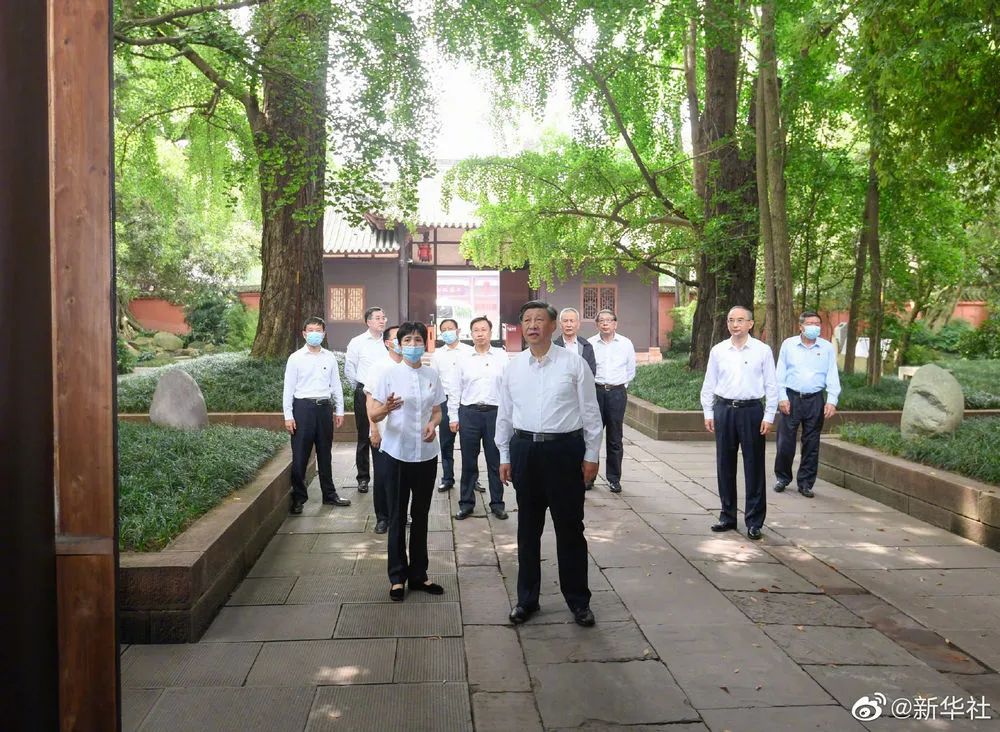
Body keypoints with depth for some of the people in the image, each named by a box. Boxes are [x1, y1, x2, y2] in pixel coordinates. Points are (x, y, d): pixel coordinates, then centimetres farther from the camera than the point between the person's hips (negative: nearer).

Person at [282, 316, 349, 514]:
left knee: (325, 453, 13)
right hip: (303, 406, -3)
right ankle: (298, 497, 12)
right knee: (300, 455, 0)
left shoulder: (330, 357, 7)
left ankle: (329, 494, 24)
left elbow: (336, 385, 11)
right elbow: (289, 388, -2)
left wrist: (339, 410, 10)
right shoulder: (295, 358, -2)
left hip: (324, 406, 3)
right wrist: (288, 416, -6)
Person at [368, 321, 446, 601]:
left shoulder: (432, 374, 4)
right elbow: (373, 415, -6)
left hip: (426, 454, 3)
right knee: (397, 516, 6)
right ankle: (397, 576, 18)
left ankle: (418, 574, 24)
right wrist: (387, 408, -28)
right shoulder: (389, 373, -6)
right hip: (397, 454, -3)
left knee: (420, 515, 12)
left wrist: (433, 424, -9)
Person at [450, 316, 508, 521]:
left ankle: (497, 503, 19)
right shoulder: (464, 359, 4)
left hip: (495, 412, -1)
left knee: (495, 461, 7)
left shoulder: (502, 357, 1)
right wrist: (453, 417, 4)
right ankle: (466, 503, 19)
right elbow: (455, 390, 7)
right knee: (468, 462, 8)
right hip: (469, 413, 1)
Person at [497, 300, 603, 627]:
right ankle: (527, 598, 28)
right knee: (528, 527, 13)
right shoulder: (513, 367, 5)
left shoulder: (574, 363, -3)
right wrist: (505, 457, 10)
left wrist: (592, 455, -2)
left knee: (569, 526, 6)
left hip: (565, 449, -3)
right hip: (524, 449, 3)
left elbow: (590, 412, 0)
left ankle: (578, 600, 22)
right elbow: (504, 414, 11)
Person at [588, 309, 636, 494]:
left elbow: (631, 370, 16)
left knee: (615, 439, 5)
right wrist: (592, 385, 9)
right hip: (595, 391, -1)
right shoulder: (590, 344, 1)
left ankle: (614, 478, 13)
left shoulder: (625, 344, 6)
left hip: (617, 392, 1)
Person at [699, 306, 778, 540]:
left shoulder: (762, 350, -1)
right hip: (724, 409, 3)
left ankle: (754, 521, 11)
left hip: (751, 410, -2)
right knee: (725, 465, 9)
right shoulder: (718, 351, 5)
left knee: (754, 466, 2)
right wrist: (708, 413, 5)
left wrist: (769, 416, -4)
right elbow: (708, 385, 9)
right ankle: (728, 515, 21)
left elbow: (771, 386, 0)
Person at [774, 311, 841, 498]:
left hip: (815, 400, 1)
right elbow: (780, 373, 4)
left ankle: (806, 483, 15)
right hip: (791, 398, -1)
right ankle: (782, 478, 17)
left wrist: (832, 401, -5)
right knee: (785, 441, -1)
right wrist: (782, 397, -4)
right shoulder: (788, 345, 5)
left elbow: (832, 376, 5)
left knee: (811, 444, 5)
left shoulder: (827, 348, 7)